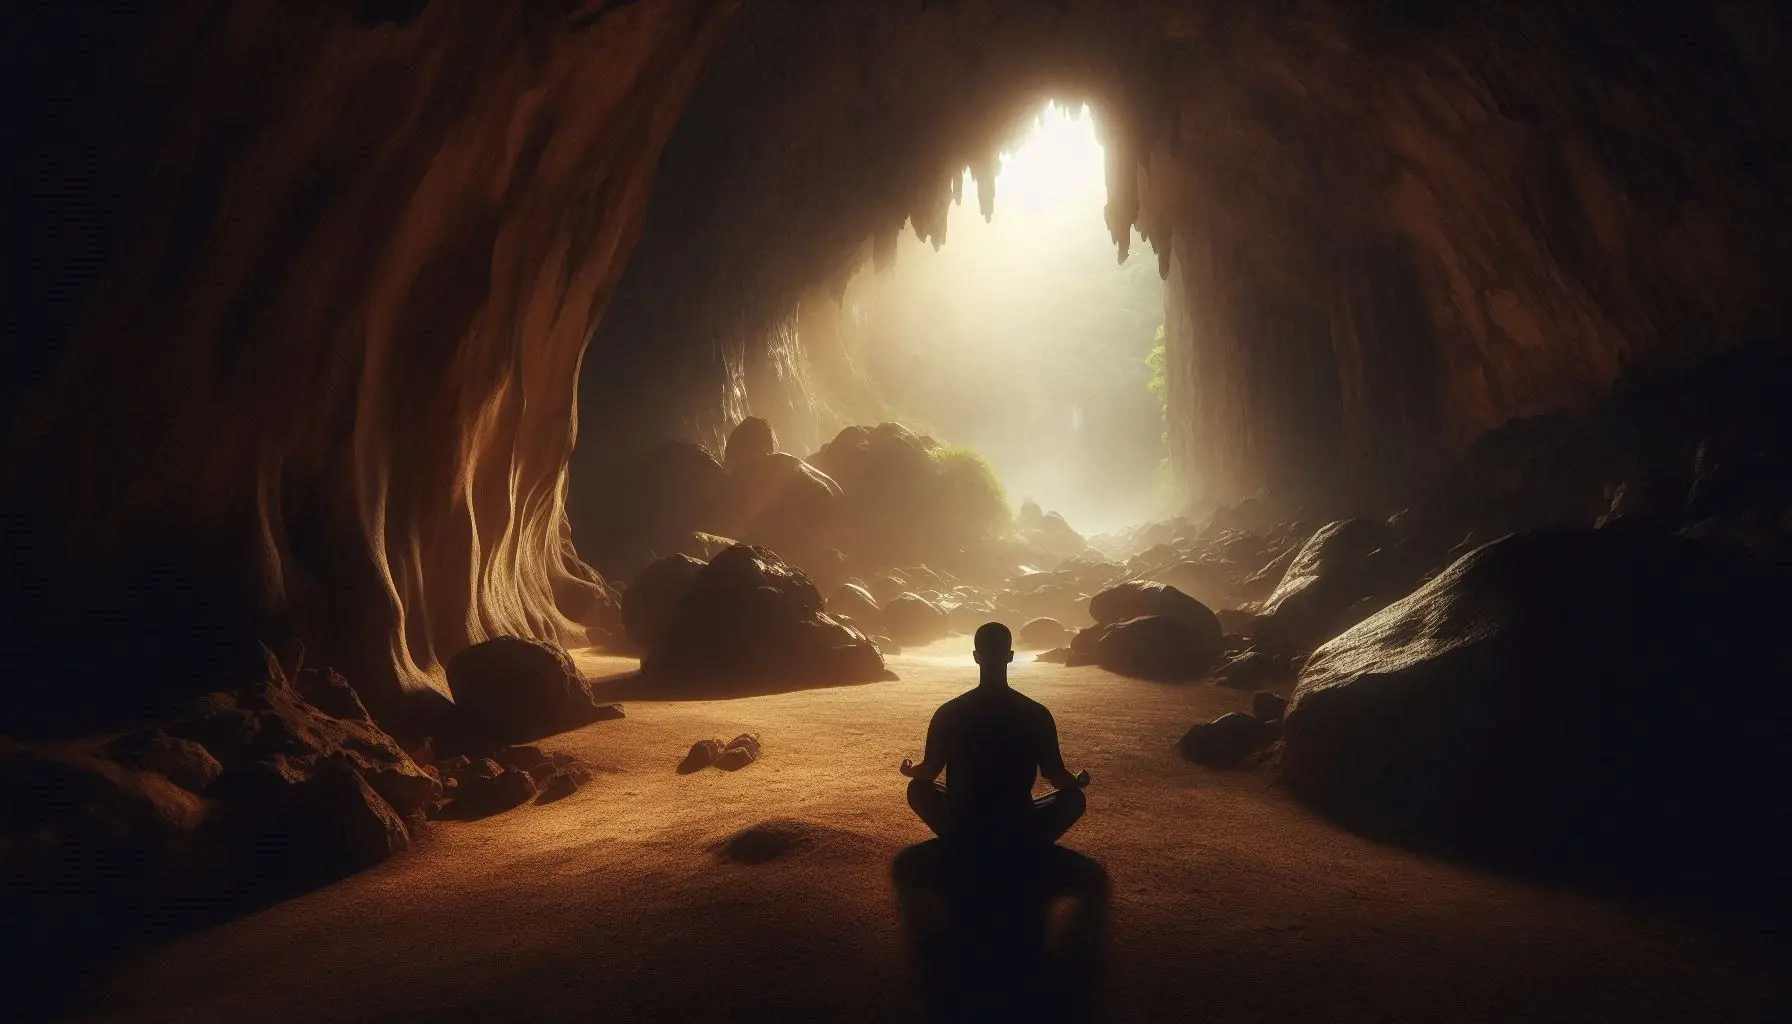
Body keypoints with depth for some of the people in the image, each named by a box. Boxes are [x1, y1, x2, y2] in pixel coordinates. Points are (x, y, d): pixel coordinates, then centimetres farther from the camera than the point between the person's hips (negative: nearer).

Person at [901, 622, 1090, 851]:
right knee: (1074, 797, 23)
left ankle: (964, 847, 15)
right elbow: (1058, 778, -2)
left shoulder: (949, 713, -8)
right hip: (1018, 833, 0)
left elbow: (929, 772, 2)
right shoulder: (1037, 713, -9)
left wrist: (909, 770, 27)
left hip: (963, 832, 1)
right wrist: (1080, 781, 23)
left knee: (917, 788, 27)